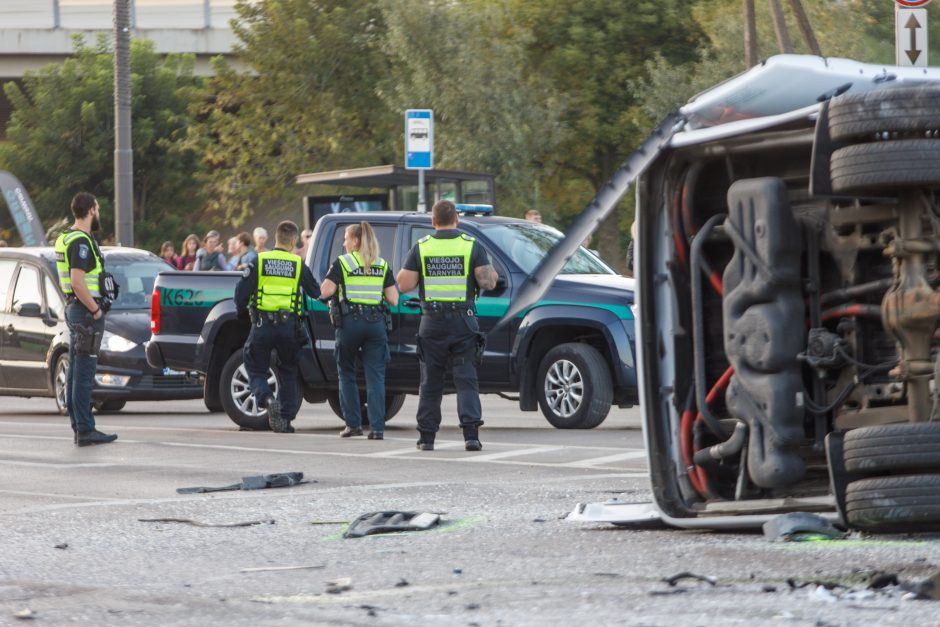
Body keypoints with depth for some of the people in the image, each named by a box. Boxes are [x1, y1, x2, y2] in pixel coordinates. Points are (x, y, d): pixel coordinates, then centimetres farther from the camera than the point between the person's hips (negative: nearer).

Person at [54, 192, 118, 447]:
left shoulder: (68, 238, 15)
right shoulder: (81, 241, -17)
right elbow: (77, 282, -26)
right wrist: (95, 309, -17)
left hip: (74, 309, 11)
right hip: (86, 311, -11)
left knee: (76, 371, 12)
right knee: (84, 373, -9)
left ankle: (78, 426, 17)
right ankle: (85, 430, -10)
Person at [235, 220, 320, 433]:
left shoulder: (258, 262, 0)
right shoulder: (299, 265, 2)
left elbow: (242, 291, -4)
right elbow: (316, 294, 11)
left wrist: (242, 312, 14)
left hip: (262, 326, -1)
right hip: (289, 326, 1)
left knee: (256, 370, 7)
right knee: (288, 372, 16)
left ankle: (267, 399, -22)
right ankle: (286, 419, 11)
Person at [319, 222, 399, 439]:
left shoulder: (342, 263, 0)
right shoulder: (382, 265, 9)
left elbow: (325, 291, -8)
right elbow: (393, 299, 6)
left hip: (350, 321, -2)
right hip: (376, 322, 2)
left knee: (347, 374, 12)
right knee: (375, 376, 1)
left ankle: (353, 423, 9)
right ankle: (377, 427, -7)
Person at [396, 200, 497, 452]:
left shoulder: (420, 248, 1)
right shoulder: (472, 246, -2)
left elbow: (404, 285, -3)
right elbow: (488, 282, -10)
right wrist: (491, 273, 13)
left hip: (432, 324, 1)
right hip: (463, 321, -1)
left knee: (430, 383, 10)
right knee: (466, 379, 0)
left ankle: (427, 436, 12)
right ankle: (471, 433, -13)